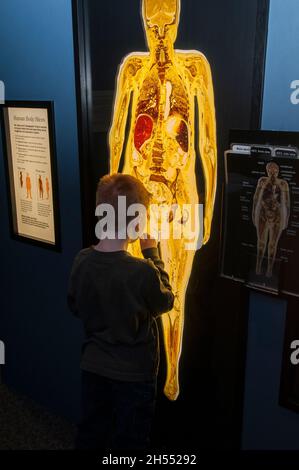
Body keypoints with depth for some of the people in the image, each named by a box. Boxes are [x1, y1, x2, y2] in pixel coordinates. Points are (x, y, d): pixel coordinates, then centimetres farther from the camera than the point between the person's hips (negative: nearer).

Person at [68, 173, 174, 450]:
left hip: (93, 367, 5)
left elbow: (75, 307, 3)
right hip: (133, 374, -4)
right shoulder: (142, 271, -29)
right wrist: (152, 252, -4)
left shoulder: (82, 261, -12)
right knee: (129, 442, 17)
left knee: (90, 437, 24)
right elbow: (166, 301, -8)